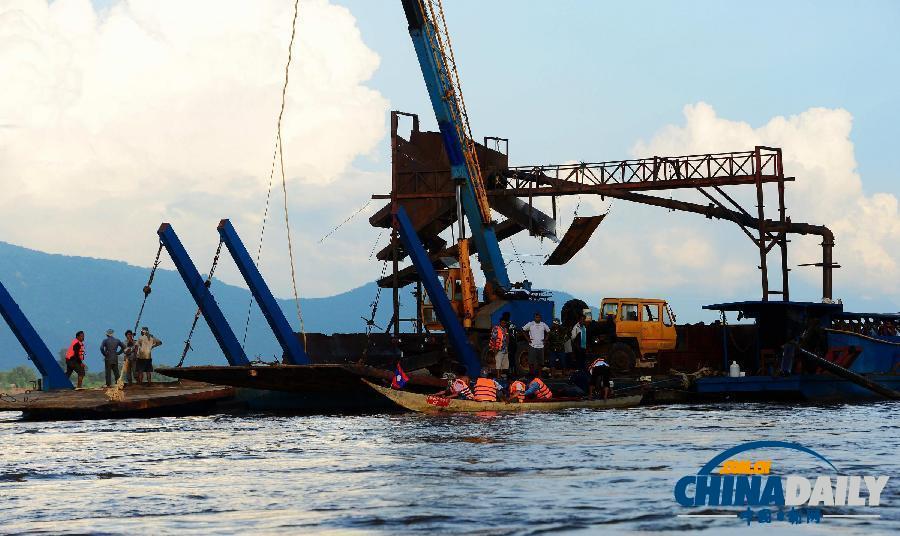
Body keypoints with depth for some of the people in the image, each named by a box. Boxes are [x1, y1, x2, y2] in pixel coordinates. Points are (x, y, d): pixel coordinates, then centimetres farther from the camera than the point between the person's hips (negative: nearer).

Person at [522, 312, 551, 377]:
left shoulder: (543, 325, 7)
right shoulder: (530, 324, 0)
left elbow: (548, 331, 23)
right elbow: (524, 330, 9)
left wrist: (545, 339, 10)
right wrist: (527, 338, 0)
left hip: (541, 345, 3)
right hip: (532, 345, -3)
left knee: (540, 361, 4)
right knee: (531, 361, -8)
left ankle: (539, 373, 12)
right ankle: (531, 373, -3)